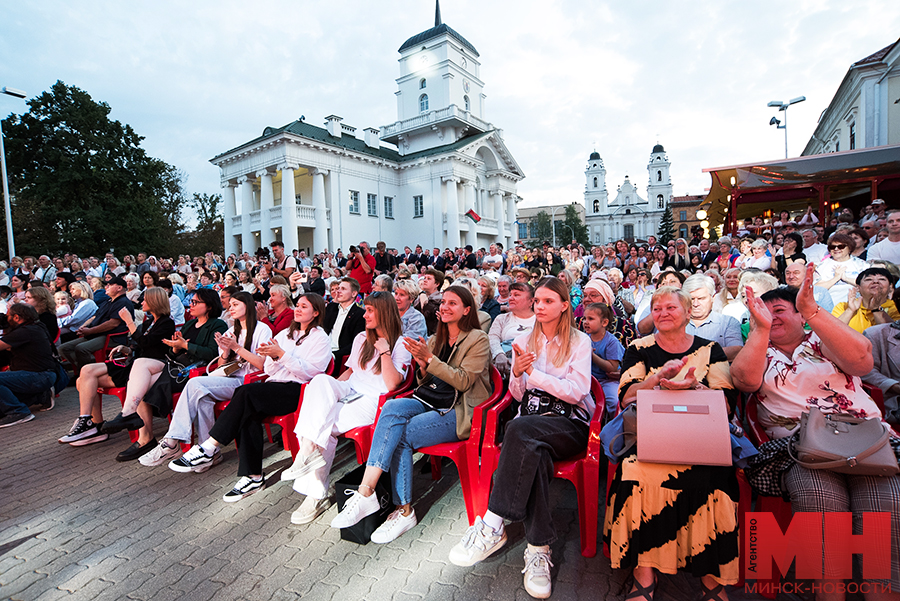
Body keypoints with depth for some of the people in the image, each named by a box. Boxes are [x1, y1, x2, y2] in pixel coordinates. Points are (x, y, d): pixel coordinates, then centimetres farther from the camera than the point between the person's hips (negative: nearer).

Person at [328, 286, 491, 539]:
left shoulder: (478, 340, -1)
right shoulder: (435, 340, 17)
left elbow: (463, 381, -11)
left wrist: (430, 358, -17)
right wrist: (423, 368, -4)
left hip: (461, 413, -6)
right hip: (433, 403, 6)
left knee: (399, 434, -26)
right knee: (392, 407, -25)